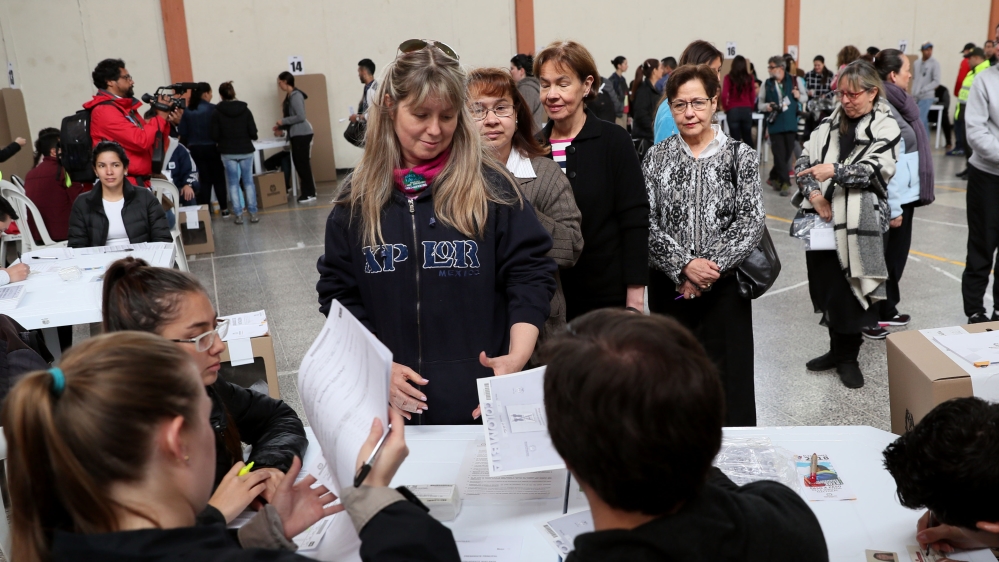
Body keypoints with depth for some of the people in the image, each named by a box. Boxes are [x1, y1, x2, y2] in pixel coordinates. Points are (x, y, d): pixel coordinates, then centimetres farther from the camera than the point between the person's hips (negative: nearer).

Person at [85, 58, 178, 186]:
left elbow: (153, 142, 17)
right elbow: (142, 141, -21)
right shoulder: (105, 110, -12)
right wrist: (161, 117, -9)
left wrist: (167, 122, 2)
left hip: (140, 182, 9)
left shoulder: (125, 107, 16)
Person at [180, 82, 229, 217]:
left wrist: (187, 147, 12)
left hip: (195, 149, 4)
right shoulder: (212, 109, -10)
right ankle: (224, 210, 6)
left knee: (204, 179, 11)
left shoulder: (187, 111, 3)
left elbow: (183, 133, 3)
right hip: (211, 147, -4)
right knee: (218, 178, 5)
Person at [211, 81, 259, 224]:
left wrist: (224, 139, 13)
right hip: (246, 151, 0)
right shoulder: (245, 110, -5)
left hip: (228, 152, 0)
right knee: (248, 182, 8)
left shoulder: (217, 113, -7)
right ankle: (253, 213, 7)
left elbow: (214, 135, -7)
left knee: (233, 183, 7)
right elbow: (253, 133, -7)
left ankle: (238, 215, 6)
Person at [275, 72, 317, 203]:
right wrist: (281, 127, 11)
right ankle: (307, 191, 15)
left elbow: (300, 117, -21)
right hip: (296, 134, 9)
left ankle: (310, 193, -2)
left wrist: (283, 121, -14)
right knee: (298, 163, 9)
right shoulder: (289, 96, 14)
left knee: (303, 163, -6)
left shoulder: (296, 96, -14)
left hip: (302, 134, -9)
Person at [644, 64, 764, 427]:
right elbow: (646, 222, -4)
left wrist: (711, 268, -16)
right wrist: (684, 265, -17)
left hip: (724, 285, -1)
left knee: (727, 376, 2)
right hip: (668, 286, 2)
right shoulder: (656, 158, 4)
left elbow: (751, 221, -6)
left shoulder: (740, 156, 1)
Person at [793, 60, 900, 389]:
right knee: (826, 288, 10)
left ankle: (848, 357, 18)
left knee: (848, 292, -1)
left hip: (860, 224, -4)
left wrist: (835, 171, -28)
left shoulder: (886, 128, 0)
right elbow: (804, 161, 7)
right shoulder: (830, 124, 12)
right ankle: (838, 350, 28)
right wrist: (814, 194, -10)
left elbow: (874, 170, -14)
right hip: (824, 219, 4)